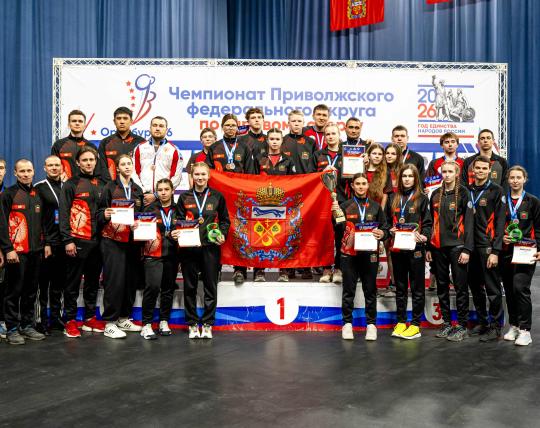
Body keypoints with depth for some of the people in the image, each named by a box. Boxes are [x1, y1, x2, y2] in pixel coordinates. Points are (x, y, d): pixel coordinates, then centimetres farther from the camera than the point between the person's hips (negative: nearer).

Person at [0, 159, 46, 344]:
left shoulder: (37, 194, 15)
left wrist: (44, 244, 13)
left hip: (35, 251, 6)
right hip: (16, 251, -5)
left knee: (31, 291, 10)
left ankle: (27, 326, 20)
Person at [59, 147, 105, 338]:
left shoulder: (101, 185, 14)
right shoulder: (71, 185, -1)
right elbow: (64, 214, -7)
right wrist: (68, 240, -14)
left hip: (97, 240, 5)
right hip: (77, 240, -5)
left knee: (93, 281, 12)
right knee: (73, 282, 2)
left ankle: (90, 318, 23)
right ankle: (70, 321, 11)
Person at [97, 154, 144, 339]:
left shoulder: (138, 190, 15)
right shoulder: (110, 187, 1)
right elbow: (100, 214, -3)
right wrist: (105, 215, -24)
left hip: (132, 240, 5)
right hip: (113, 240, -5)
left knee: (130, 280, 6)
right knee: (114, 280, -8)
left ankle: (123, 319, 19)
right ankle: (109, 323, -1)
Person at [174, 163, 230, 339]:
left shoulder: (217, 196, 6)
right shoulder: (184, 197, 8)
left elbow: (225, 220, 11)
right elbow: (179, 221, 12)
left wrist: (222, 234, -5)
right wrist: (175, 233, -7)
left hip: (210, 247, -1)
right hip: (188, 247, 1)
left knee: (210, 286, 3)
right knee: (190, 287, 6)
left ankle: (207, 324, 14)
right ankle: (192, 324, 17)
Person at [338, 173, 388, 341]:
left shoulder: (375, 206, 10)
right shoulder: (345, 206, 5)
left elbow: (385, 228, 10)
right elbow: (338, 229, 0)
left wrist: (382, 234, -11)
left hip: (370, 253, 1)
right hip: (349, 253, -1)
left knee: (370, 290, 6)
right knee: (349, 289, 4)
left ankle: (371, 324, 16)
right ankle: (347, 323, 13)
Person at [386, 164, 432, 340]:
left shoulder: (422, 198, 1)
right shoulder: (393, 198, 12)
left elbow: (427, 223, -3)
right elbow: (387, 220, 15)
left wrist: (424, 237, -21)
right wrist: (389, 230, -5)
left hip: (415, 248, -4)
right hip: (397, 248, 4)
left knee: (417, 287, 3)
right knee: (400, 287, 11)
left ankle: (415, 324, 10)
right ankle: (401, 321, 20)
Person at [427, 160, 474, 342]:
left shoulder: (463, 193, -2)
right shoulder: (435, 194, 11)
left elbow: (469, 221, -7)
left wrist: (467, 249, -13)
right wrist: (428, 248, 10)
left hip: (457, 246, -5)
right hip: (438, 247, 5)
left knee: (460, 286, 0)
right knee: (442, 286, 10)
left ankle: (462, 326, 8)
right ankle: (446, 323, 20)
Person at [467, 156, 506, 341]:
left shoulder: (496, 190, -3)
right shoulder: (467, 191, 11)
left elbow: (499, 222, -8)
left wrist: (495, 251, -14)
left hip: (488, 247, -5)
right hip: (471, 246, 5)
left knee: (493, 289, 0)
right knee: (475, 287, 12)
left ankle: (495, 327, 10)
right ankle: (482, 322, 25)